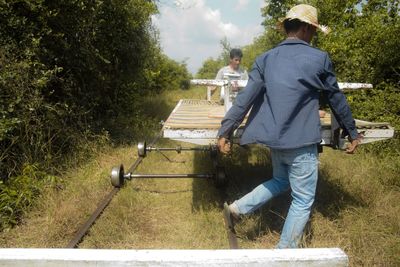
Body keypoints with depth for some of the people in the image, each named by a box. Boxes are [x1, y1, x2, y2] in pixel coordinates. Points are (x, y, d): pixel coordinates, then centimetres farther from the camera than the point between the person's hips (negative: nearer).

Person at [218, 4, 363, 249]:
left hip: (274, 139, 6)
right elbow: (337, 100, 3)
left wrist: (225, 131, -1)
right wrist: (352, 132, 15)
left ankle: (236, 208, 18)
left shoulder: (265, 59, 2)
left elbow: (245, 98, -4)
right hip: (301, 142, -5)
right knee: (303, 201, 10)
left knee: (280, 181, 29)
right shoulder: (319, 59, -7)